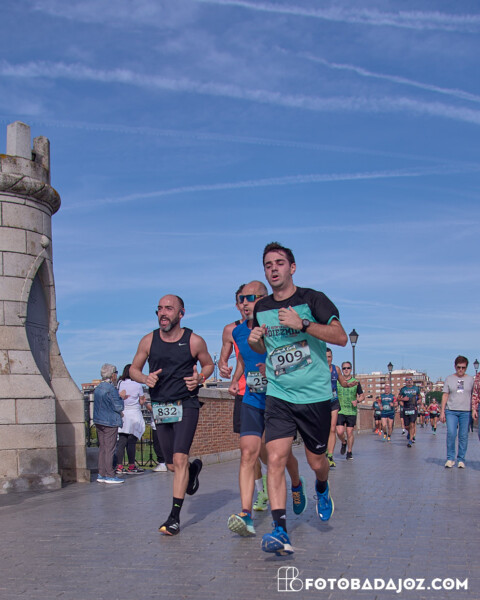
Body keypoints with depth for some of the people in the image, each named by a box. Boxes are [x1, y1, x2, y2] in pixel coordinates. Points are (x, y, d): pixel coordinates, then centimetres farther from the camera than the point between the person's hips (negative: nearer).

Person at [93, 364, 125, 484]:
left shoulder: (98, 388, 12)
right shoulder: (111, 388, -15)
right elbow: (118, 406, -16)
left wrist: (118, 412, 17)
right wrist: (121, 397, 4)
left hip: (98, 421, 8)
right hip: (110, 422, -8)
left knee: (102, 448, 12)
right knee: (110, 448, -4)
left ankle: (101, 474, 14)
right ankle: (110, 475, -1)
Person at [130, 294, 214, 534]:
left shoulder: (194, 341, -5)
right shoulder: (148, 341, 1)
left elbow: (208, 364, 12)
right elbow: (134, 368, 12)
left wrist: (200, 378, -10)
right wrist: (145, 378, -10)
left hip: (186, 405, -3)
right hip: (160, 408, 4)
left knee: (179, 459, -16)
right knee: (172, 466, 10)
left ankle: (174, 517, -9)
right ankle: (193, 468, 47)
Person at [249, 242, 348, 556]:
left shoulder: (312, 299, -5)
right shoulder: (261, 309, 9)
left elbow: (341, 337, -15)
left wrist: (302, 324, -24)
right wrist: (255, 342, 1)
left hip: (315, 394, -2)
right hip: (278, 395, 2)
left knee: (316, 461, 11)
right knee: (275, 459, -14)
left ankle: (322, 489, 46)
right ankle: (280, 530, -14)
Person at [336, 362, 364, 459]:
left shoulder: (356, 382, 5)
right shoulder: (337, 381, 6)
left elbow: (362, 396, 9)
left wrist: (357, 401, -10)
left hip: (352, 411, 0)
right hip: (340, 411, 0)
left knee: (350, 433, -1)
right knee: (340, 432, -9)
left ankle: (349, 452, 15)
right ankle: (343, 443, 22)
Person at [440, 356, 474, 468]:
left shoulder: (470, 379, 9)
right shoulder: (449, 379, 8)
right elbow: (445, 395, 6)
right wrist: (442, 412, 1)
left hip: (466, 411, 1)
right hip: (451, 411, -1)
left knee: (463, 436, 1)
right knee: (451, 434, -11)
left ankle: (461, 460, 11)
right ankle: (450, 458, 0)